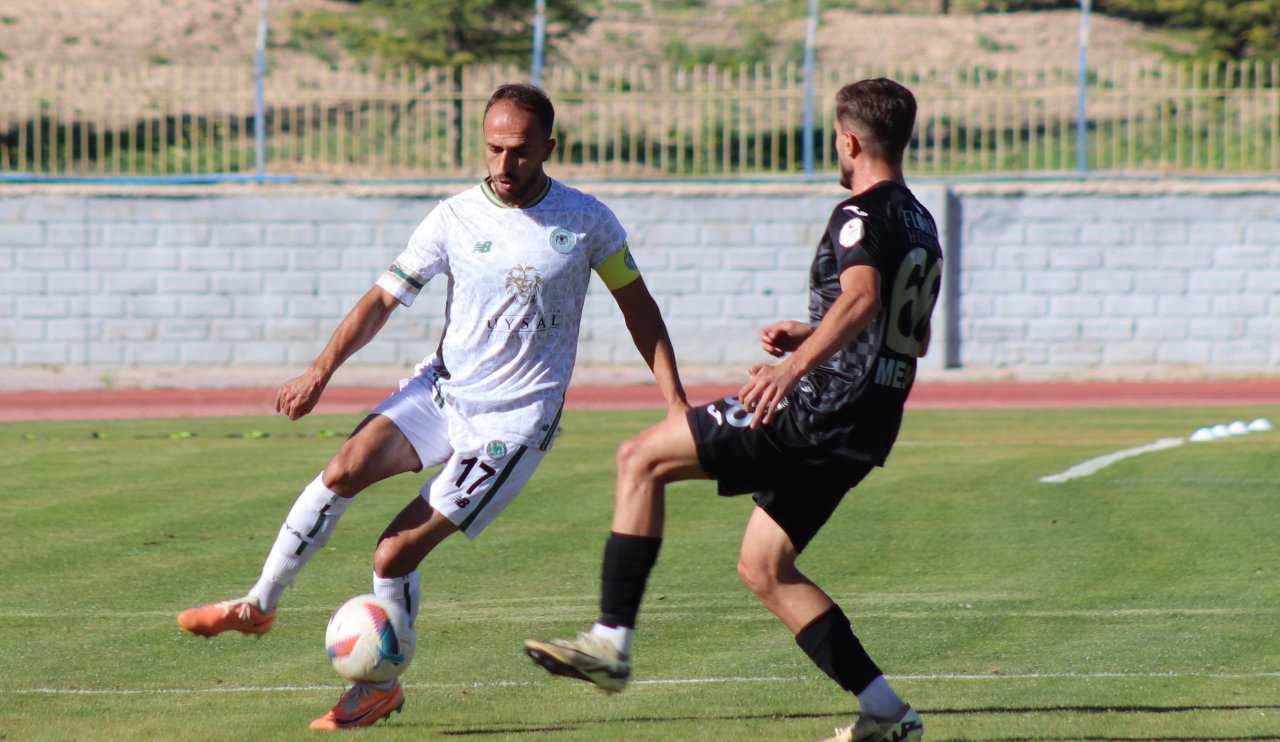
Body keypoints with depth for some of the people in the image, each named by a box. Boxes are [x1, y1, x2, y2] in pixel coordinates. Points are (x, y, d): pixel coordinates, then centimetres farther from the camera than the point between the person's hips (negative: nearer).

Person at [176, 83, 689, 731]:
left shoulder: (586, 221, -4)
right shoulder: (455, 218, -1)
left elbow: (637, 306, 7)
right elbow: (385, 297, -1)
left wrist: (676, 402, 5)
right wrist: (321, 370, -12)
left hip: (515, 418, -3)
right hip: (442, 387, 3)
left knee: (397, 551, -13)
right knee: (349, 466, -24)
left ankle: (383, 685, 9)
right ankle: (258, 606, -8)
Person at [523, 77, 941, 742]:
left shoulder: (862, 216, -10)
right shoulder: (921, 227, 20)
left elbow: (861, 297, -31)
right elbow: (913, 335, 32)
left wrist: (795, 365, -40)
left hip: (817, 413, -10)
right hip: (866, 432, 10)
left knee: (641, 459, -6)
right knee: (762, 568, 18)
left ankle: (611, 643, -13)